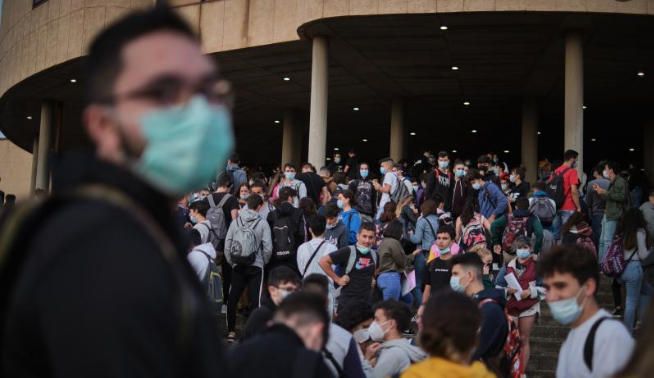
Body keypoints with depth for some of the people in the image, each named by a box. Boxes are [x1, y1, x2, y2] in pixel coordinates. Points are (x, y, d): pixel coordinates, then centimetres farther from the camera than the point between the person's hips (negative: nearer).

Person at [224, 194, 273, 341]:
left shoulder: (236, 222, 1)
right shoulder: (262, 223, -7)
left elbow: (227, 245, 2)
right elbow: (268, 247, -9)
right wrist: (264, 261, 9)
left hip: (237, 266, 3)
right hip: (255, 266, -3)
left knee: (233, 298, 10)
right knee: (255, 299, 0)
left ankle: (231, 331, 16)